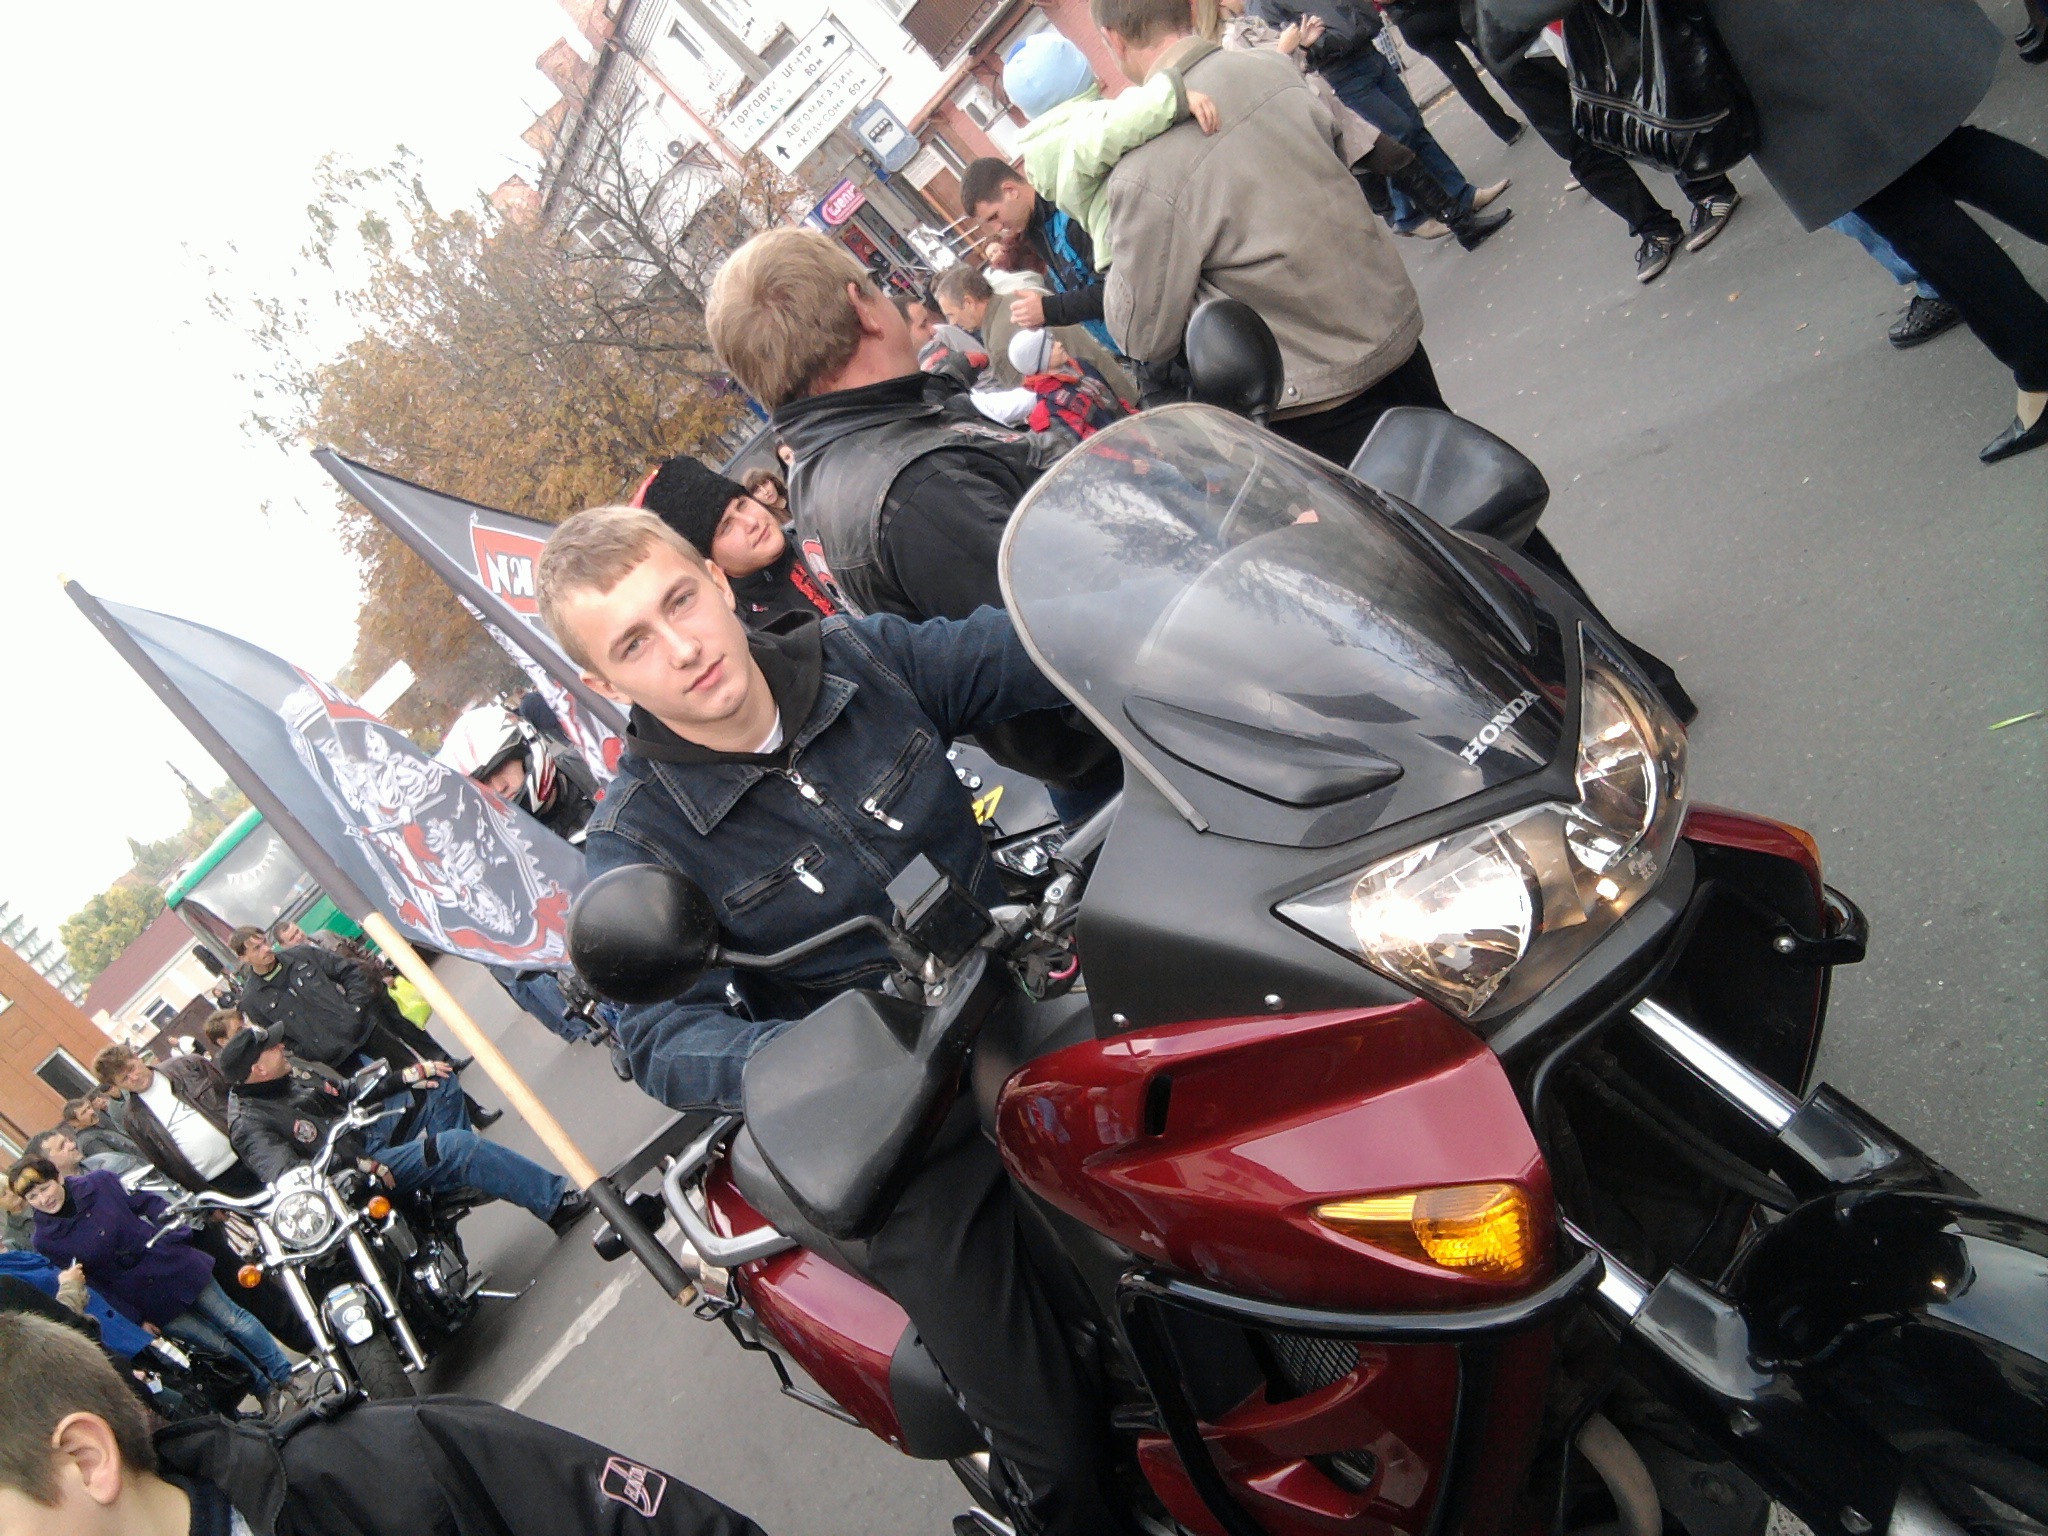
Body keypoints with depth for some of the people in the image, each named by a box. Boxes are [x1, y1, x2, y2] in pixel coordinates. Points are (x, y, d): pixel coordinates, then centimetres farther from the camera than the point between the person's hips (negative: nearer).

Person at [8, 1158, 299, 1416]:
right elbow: (90, 1287, -7)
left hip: (173, 1264, 1)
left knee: (233, 1320, 5)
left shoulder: (99, 1183, -9)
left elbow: (149, 1206, 3)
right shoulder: (46, 1241, -10)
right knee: (217, 1344, 2)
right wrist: (136, 1319, -6)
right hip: (149, 1303, -1)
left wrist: (179, 1239, -3)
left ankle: (287, 1379, 18)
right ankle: (270, 1392, 19)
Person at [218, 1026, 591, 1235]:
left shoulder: (291, 1078, 12)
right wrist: (359, 1167, -35)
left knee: (437, 1081, 12)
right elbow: (285, 1174, -28)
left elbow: (349, 1094, 21)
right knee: (458, 1147, -25)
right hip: (356, 1172, -10)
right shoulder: (249, 1124, -14)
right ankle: (558, 1202, -21)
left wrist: (406, 1077, 8)